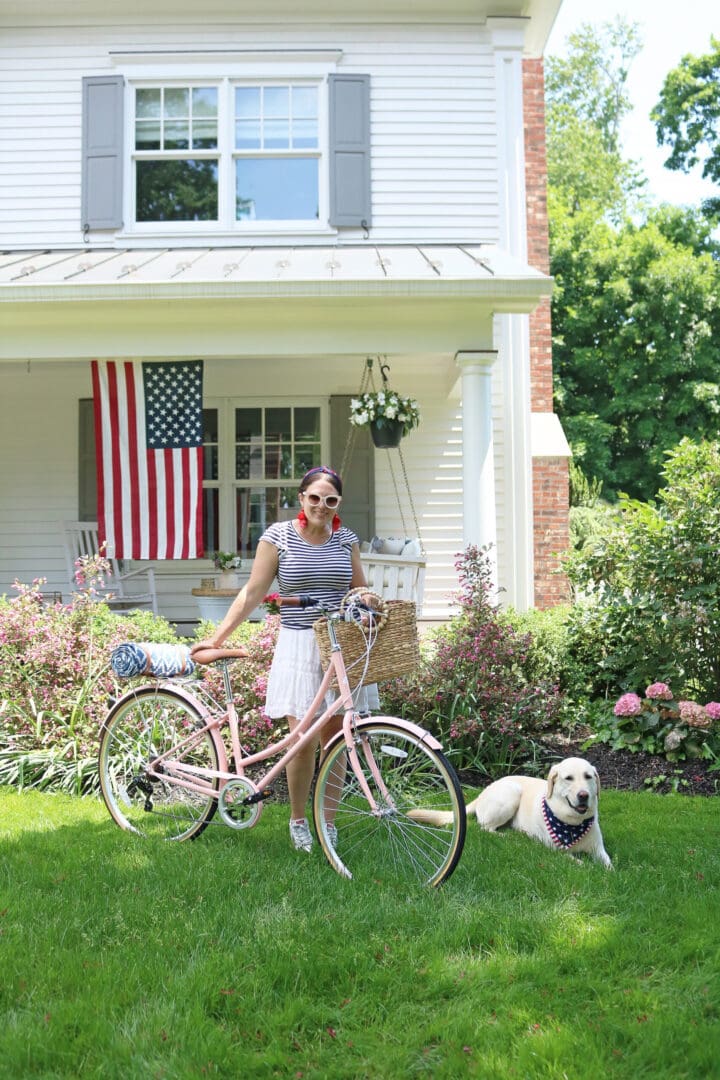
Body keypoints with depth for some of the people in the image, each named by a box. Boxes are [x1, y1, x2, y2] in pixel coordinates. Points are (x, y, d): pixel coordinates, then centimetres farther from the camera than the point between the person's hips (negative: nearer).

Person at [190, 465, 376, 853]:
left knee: (335, 736, 4)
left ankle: (328, 822, 17)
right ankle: (298, 820, 14)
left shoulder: (346, 538, 8)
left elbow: (361, 592, 18)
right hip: (299, 646, -3)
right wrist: (216, 638, -5)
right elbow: (252, 593, -1)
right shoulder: (279, 536, -2)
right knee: (303, 738, -7)